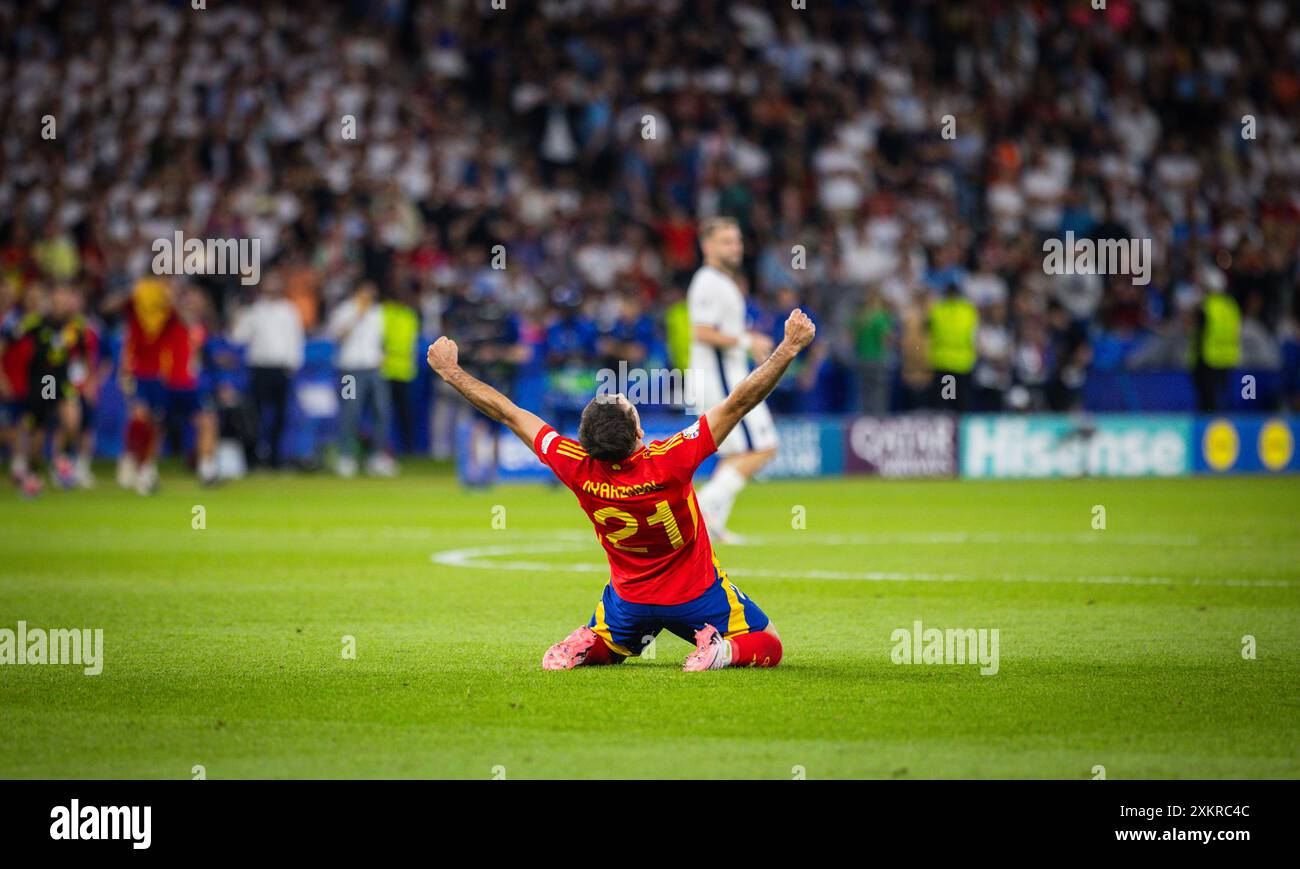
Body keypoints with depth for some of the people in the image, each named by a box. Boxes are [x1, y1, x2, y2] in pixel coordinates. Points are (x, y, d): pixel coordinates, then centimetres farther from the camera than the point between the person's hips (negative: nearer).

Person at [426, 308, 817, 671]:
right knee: (768, 647, 13)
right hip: (695, 593, -3)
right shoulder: (669, 462, -33)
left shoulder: (578, 469, -25)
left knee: (606, 647, 32)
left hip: (630, 600, 3)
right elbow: (739, 402, -32)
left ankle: (587, 646, -1)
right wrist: (790, 346, -29)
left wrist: (449, 370, -6)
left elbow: (508, 414, -15)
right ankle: (722, 649, -16)